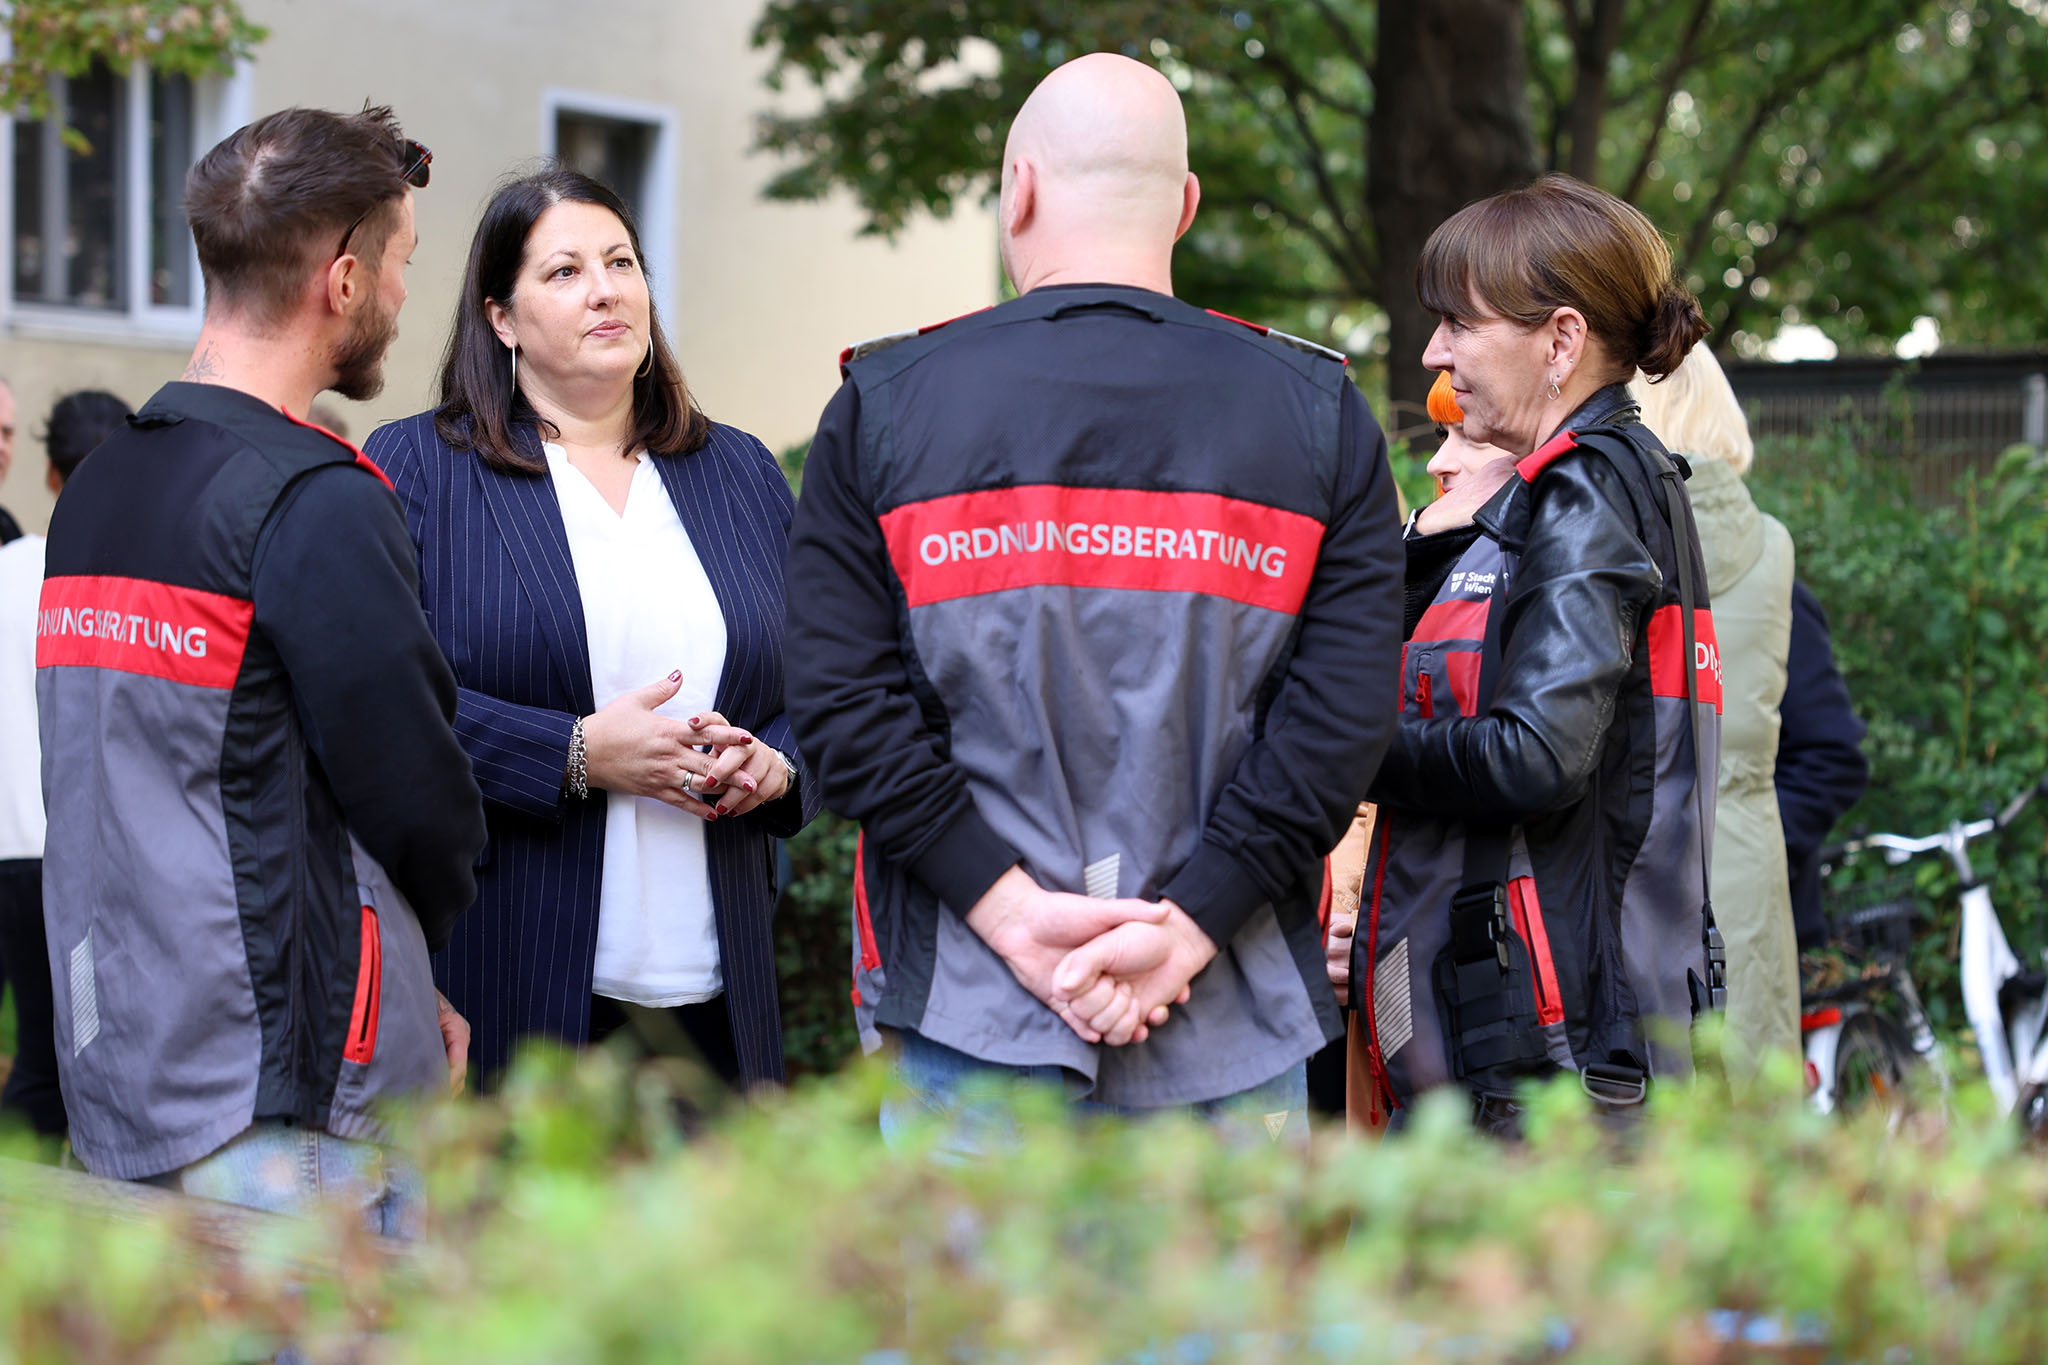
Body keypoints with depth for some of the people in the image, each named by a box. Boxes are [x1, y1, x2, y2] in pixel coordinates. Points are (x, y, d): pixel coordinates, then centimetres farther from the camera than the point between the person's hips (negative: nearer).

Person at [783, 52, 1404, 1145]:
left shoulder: (884, 405, 1)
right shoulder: (1320, 413, 2)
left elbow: (843, 700, -6)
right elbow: (1345, 711, -7)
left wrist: (1009, 906, -8)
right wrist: (1191, 924, -9)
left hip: (966, 1016, 0)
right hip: (1236, 1031, 1)